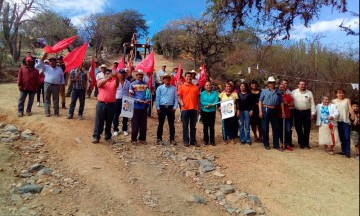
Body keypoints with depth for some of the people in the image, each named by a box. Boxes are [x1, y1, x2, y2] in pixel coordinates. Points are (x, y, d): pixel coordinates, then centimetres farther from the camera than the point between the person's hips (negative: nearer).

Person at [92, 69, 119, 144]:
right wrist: (108, 78, -32)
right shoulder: (101, 80, 5)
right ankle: (96, 137, 9)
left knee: (109, 122, 10)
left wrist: (116, 77, -38)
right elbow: (99, 84, -17)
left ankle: (108, 137, 22)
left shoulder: (114, 81, 6)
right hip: (101, 104, -1)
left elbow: (117, 84, -17)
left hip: (111, 104, 1)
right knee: (99, 121, 3)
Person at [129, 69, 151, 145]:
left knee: (143, 123, 9)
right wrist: (137, 100, -17)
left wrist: (148, 99, -8)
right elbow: (130, 95, -3)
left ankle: (142, 138, 20)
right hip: (136, 106, -3)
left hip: (144, 106, 3)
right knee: (135, 124, 2)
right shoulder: (133, 84, 0)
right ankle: (134, 139, 11)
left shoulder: (146, 84, 9)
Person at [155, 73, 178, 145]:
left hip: (170, 107, 1)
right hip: (162, 107, -1)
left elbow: (176, 98, 3)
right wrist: (158, 108, -5)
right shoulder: (160, 88, 2)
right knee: (161, 124, 7)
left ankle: (172, 139, 15)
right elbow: (157, 98, 0)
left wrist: (175, 107, -6)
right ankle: (159, 138, 17)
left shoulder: (174, 88, 4)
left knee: (171, 124, 6)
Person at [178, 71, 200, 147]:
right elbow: (179, 97, -1)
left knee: (193, 126, 9)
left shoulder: (196, 87, 10)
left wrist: (198, 107, 8)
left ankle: (193, 140, 17)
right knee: (185, 125, 4)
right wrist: (181, 103, -20)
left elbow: (197, 98, 12)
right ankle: (186, 140, 12)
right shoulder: (181, 87, 2)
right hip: (185, 109, -3)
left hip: (194, 109, 3)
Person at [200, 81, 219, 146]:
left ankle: (212, 140, 12)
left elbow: (216, 101, -7)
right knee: (205, 126, 6)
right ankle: (205, 140, 14)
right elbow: (201, 102, -8)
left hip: (212, 112, 0)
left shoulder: (215, 93, 3)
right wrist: (208, 104, -20)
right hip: (204, 112, 0)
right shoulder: (202, 93, 3)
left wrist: (211, 105, -20)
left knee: (212, 126, 3)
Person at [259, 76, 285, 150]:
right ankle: (266, 144, 16)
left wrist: (283, 112, 5)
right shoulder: (264, 91, 4)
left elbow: (281, 102, 10)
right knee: (265, 128, 3)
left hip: (274, 111, 2)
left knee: (276, 128, 6)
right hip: (265, 110, -2)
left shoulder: (278, 92, 10)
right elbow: (260, 101, -1)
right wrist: (260, 111, -10)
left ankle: (276, 144, 16)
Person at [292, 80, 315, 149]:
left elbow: (312, 104, 5)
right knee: (299, 128, 5)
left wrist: (313, 113, -1)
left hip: (307, 112, 1)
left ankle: (307, 143, 19)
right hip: (297, 112, -1)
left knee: (307, 129, 5)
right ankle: (301, 143, 18)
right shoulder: (294, 92, 2)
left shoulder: (309, 93, 5)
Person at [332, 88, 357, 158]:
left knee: (346, 137, -6)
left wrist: (355, 118, -5)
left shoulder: (347, 100, 7)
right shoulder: (334, 101, 10)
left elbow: (351, 109, 1)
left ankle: (347, 152, -3)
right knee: (341, 137, 8)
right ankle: (343, 151, 16)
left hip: (346, 121, -2)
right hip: (338, 121, 2)